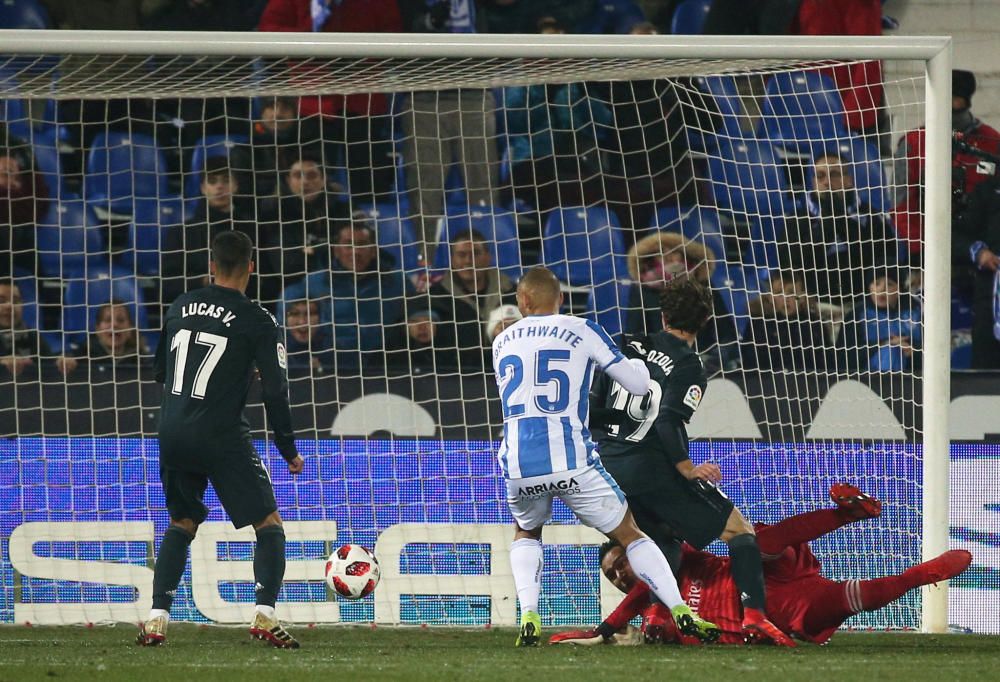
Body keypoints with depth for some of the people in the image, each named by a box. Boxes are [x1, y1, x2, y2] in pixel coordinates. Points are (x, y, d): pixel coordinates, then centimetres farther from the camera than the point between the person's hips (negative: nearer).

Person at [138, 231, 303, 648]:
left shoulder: (181, 307, 8)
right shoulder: (258, 322, -7)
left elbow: (160, 372, 18)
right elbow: (275, 393, -8)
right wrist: (289, 452, 1)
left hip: (172, 437, 5)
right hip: (223, 438, -5)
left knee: (182, 525, 21)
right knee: (270, 525, 3)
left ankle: (156, 619, 10)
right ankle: (265, 616, -14)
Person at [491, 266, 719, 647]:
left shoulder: (503, 341, 16)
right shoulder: (582, 331, 4)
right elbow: (638, 384, 6)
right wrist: (638, 363, 30)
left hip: (518, 466, 2)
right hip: (572, 463, -2)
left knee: (526, 533, 31)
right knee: (629, 534, 14)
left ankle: (528, 617, 9)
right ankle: (681, 614, 3)